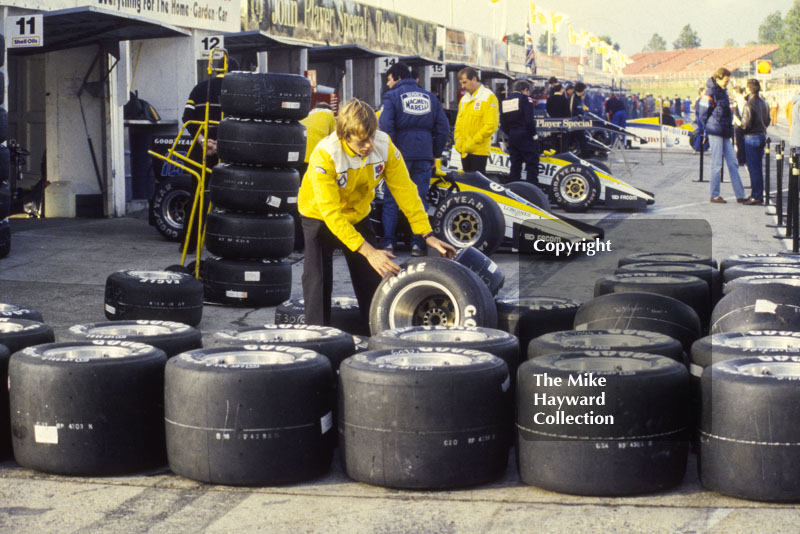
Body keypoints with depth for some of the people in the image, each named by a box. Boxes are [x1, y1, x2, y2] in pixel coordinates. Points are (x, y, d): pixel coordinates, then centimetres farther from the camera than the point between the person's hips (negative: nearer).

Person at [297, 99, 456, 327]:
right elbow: (331, 214, -35)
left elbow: (405, 190, -17)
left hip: (358, 214, 4)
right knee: (319, 281, -11)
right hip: (320, 217, -4)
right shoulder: (324, 155, -35)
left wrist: (427, 235, -23)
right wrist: (368, 252, -39)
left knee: (372, 281, 2)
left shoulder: (384, 145, -24)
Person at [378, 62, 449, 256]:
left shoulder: (392, 96, -1)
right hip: (424, 155, 3)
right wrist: (435, 153, 17)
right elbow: (443, 128, 11)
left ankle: (388, 242, 3)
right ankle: (418, 243, 2)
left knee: (391, 198, 5)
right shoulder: (429, 96, 13)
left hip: (399, 154, -3)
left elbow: (385, 126, -13)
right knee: (420, 198, 6)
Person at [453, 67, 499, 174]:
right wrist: (458, 140, 5)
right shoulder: (464, 99, 17)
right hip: (465, 150, 7)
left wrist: (474, 142, -16)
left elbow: (491, 126, -13)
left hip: (479, 150, -7)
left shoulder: (488, 97, -7)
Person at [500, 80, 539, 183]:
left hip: (512, 138, 6)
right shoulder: (524, 98, -8)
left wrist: (509, 134, 16)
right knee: (532, 164, -3)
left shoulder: (504, 101, 11)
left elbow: (503, 124, 10)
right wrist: (534, 134, -5)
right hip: (525, 136, -6)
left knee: (515, 166, 10)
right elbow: (529, 120, -15)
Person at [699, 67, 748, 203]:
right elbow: (703, 114, -10)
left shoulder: (723, 91, 15)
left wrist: (729, 127, 16)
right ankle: (714, 195, 5)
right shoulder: (710, 93, -11)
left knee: (732, 163, 7)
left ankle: (740, 195, 9)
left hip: (725, 133, 8)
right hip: (715, 133, -8)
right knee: (716, 164, -3)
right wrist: (710, 127, -4)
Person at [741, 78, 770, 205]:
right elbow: (767, 121, 16)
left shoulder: (749, 105, -17)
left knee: (753, 168, -5)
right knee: (758, 167, 14)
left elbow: (745, 124, -18)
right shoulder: (764, 103, 9)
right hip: (762, 135, 8)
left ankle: (755, 196, -4)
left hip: (751, 138, -8)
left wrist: (739, 124, 1)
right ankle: (759, 195, 19)